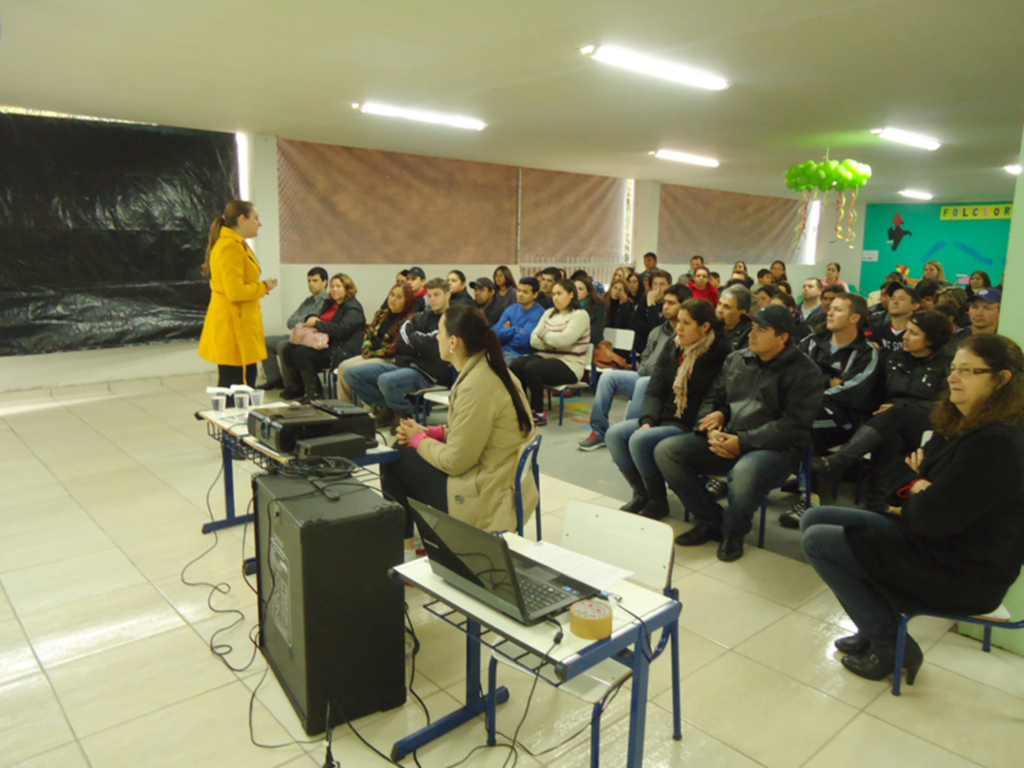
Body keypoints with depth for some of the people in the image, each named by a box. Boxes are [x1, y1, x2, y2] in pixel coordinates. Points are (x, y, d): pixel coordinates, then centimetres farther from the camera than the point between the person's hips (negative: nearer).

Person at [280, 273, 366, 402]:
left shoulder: (353, 308, -9)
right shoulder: (329, 303, 21)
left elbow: (341, 330, -22)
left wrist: (317, 323, -14)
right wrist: (312, 318, -3)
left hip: (341, 350, -9)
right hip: (323, 343, 9)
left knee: (301, 353, -24)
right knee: (289, 349, -5)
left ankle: (314, 392, -11)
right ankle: (297, 387, 8)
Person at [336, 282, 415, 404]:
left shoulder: (408, 319, -10)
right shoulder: (381, 314, 14)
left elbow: (396, 347, -16)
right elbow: (369, 333, 15)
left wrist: (373, 354, -13)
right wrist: (366, 350, -5)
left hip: (391, 359, -8)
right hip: (373, 355, 8)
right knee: (343, 367, -11)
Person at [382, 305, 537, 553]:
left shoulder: (476, 386, -24)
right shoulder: (489, 368, 4)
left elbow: (454, 462, -20)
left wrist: (418, 438, -3)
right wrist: (429, 432, 5)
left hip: (488, 497, -9)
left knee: (395, 460, 4)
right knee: (398, 451, 17)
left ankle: (403, 546, 20)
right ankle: (405, 542, 25)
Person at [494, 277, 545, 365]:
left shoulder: (538, 313, -8)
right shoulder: (511, 309, 11)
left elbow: (523, 340, -16)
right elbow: (496, 333, 2)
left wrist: (507, 332, 1)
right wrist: (516, 330, -9)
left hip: (521, 355, -6)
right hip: (503, 350, 6)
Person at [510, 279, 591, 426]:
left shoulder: (580, 315, -4)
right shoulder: (549, 313, 17)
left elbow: (564, 340, -19)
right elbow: (533, 340, 7)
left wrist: (544, 335, -4)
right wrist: (553, 340, -11)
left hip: (569, 365, -6)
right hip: (546, 357, 6)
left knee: (532, 367, -30)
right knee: (517, 364, -21)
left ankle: (538, 413, -16)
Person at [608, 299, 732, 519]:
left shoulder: (719, 352, -11)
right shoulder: (671, 347, 8)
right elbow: (654, 391, 5)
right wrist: (647, 421, -11)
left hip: (691, 427, -7)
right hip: (664, 418, 7)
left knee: (640, 440, -27)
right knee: (615, 434, -13)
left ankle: (658, 501, -3)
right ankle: (641, 494, 6)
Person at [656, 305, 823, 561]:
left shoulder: (803, 370, -6)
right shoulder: (737, 359, 12)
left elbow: (793, 426, -15)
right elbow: (713, 399, 18)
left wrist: (742, 442, -21)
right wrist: (712, 429, -5)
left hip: (774, 448, -6)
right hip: (725, 441, 6)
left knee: (745, 472, -41)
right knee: (666, 451, -13)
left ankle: (733, 532, -6)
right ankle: (711, 521, 3)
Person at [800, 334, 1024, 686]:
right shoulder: (960, 426, 6)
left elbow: (932, 518, -28)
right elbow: (900, 475, 10)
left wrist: (914, 494, -6)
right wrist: (917, 485, -13)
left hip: (963, 575, -10)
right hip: (933, 541, 10)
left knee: (817, 542, -11)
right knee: (815, 520, 6)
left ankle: (891, 649, 1)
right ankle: (878, 628, 11)